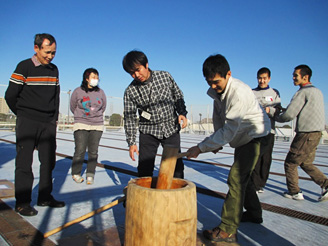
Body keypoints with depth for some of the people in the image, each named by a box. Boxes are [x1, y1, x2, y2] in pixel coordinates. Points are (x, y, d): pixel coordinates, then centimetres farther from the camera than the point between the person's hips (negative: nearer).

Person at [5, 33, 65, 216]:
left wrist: (54, 118, 10)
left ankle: (45, 197, 20)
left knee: (49, 161, 8)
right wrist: (23, 114, 5)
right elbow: (10, 95, -4)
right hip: (27, 123, -5)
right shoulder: (24, 67, -5)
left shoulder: (54, 69, 11)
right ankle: (22, 202, 9)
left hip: (48, 124, 5)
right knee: (24, 163, -1)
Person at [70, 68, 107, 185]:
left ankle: (90, 175, 13)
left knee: (93, 152, 1)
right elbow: (73, 107, 13)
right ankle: (76, 173, 13)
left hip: (97, 126, 2)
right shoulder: (78, 91, -1)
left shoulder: (100, 92, 6)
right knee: (80, 151, -6)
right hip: (81, 125, -2)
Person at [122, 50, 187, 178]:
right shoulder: (130, 91, -9)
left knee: (176, 165, 8)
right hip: (148, 131, -1)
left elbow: (178, 96, 8)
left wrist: (182, 113, -6)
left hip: (171, 128, 1)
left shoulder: (165, 76, -6)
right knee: (144, 169, 0)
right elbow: (129, 118, -5)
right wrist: (131, 142, -8)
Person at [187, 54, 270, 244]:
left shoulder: (239, 92, -32)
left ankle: (228, 230, -11)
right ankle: (255, 213, 41)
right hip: (242, 137, 9)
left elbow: (228, 130, -33)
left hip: (255, 135, -9)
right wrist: (217, 142, 1)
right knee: (243, 176, 20)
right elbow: (218, 117, 8)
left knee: (236, 178, -17)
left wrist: (201, 148, -30)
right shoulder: (217, 90, -5)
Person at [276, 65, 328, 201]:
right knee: (306, 163, 19)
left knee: (290, 162, 3)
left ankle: (294, 192, 11)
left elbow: (289, 115, -17)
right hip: (316, 132, 9)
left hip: (306, 134, -9)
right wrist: (284, 110, 15)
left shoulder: (302, 92, -12)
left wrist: (276, 118, 4)